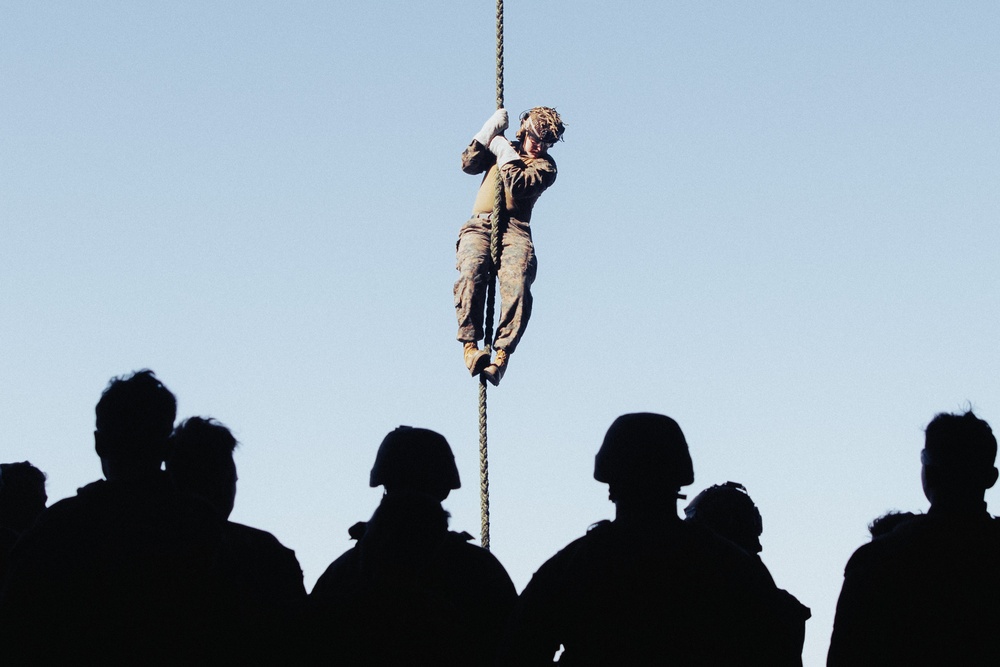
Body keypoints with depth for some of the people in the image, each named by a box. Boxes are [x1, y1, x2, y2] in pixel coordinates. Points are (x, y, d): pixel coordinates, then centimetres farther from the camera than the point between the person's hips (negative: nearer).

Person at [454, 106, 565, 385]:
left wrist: (504, 153, 4)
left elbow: (519, 186, -5)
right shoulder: (504, 147, 25)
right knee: (471, 275, -29)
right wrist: (489, 132, 4)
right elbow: (469, 164, 10)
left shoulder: (545, 165, 14)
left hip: (515, 230, -2)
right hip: (480, 225, 2)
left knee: (517, 286, -29)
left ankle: (502, 355, -36)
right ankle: (470, 345, -33)